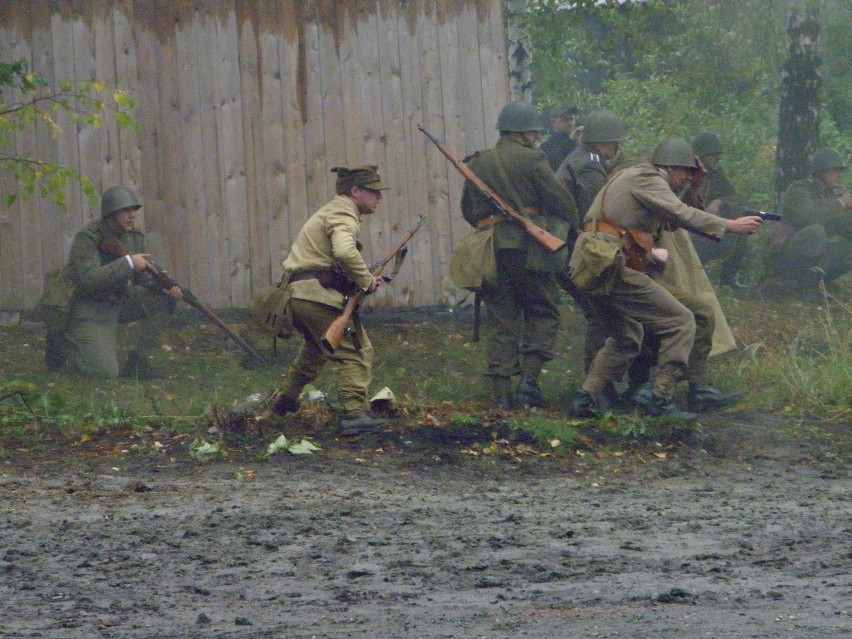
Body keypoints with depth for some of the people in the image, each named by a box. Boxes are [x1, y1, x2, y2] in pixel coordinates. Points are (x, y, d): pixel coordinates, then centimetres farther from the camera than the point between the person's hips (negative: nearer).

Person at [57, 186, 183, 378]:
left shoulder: (135, 237, 2)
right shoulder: (87, 239, -20)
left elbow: (145, 278, 8)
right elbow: (89, 279, -32)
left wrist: (168, 289, -13)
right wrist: (128, 263, -33)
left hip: (119, 301, 7)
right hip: (88, 309, -7)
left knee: (161, 299, -11)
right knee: (105, 372, -19)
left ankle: (138, 361, -3)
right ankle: (66, 344, 11)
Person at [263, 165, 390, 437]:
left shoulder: (331, 211, 23)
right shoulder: (343, 216, -10)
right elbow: (345, 253, -30)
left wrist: (364, 278, 11)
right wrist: (367, 281, -16)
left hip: (298, 294, 10)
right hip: (318, 295, -10)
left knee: (316, 348, 32)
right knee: (356, 352, -11)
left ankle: (284, 399, 45)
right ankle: (354, 413, -20)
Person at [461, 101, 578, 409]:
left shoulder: (478, 164, 12)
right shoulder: (531, 160, -5)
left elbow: (468, 210, 18)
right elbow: (561, 200, -4)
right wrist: (574, 228, 12)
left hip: (489, 249, 5)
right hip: (528, 249, -5)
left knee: (500, 318, 8)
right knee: (542, 312, 8)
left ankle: (501, 390, 3)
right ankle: (529, 377, -6)